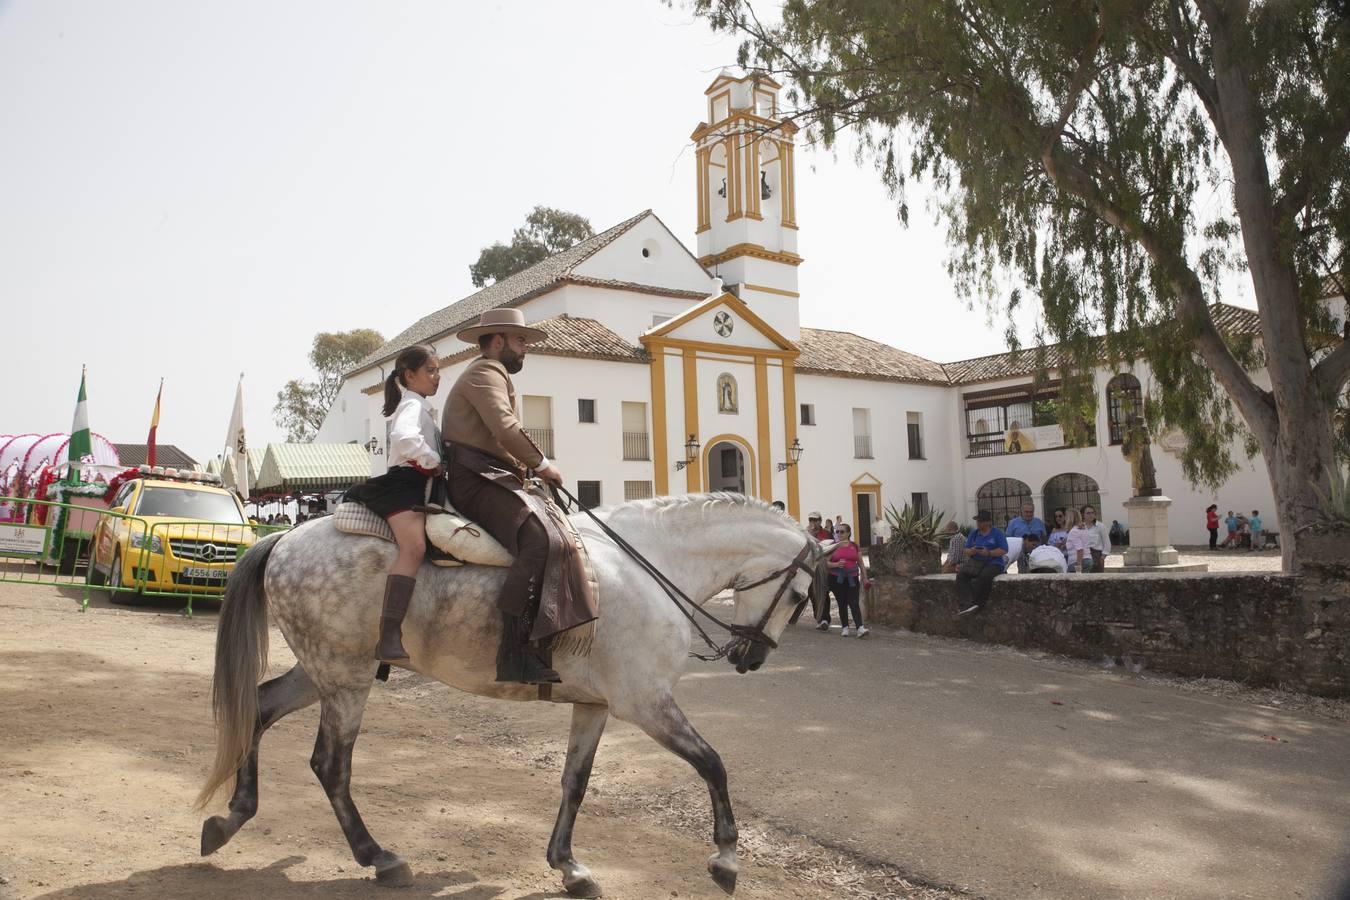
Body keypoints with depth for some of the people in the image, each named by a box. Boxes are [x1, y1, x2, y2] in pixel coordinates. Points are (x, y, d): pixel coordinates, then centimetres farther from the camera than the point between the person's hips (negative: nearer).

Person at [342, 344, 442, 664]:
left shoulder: (420, 408, 30)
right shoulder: (413, 404, -3)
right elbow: (404, 438, -25)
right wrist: (436, 462, -14)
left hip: (417, 486, 11)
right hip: (403, 484, -11)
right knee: (414, 546, -32)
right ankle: (389, 637, -45)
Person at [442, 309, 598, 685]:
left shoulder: (493, 376, 32)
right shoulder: (486, 372, -2)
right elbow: (505, 427, -18)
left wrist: (523, 467, 14)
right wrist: (541, 463, -9)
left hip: (491, 475, 11)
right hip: (475, 479, -11)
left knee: (559, 535, 4)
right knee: (539, 537, -30)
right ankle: (517, 651, -35)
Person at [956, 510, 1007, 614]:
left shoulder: (997, 533, 5)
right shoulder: (974, 533, 19)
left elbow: (1004, 550, -5)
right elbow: (966, 551, 16)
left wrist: (988, 553, -18)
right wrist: (971, 551, -8)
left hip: (993, 563, -4)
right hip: (974, 562, 4)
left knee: (984, 576, -38)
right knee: (961, 574, -26)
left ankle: (977, 605, -32)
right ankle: (966, 605, -39)